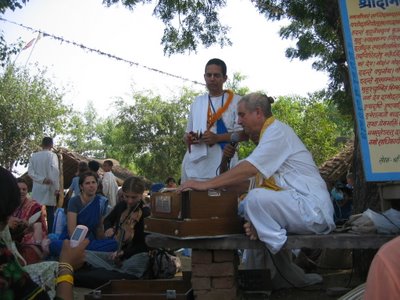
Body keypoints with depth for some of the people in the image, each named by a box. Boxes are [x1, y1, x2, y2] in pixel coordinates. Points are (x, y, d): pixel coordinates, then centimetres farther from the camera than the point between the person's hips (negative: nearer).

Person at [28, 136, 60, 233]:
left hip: (37, 189, 4)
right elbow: (55, 171, -17)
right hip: (48, 188, -4)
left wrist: (42, 179, -8)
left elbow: (30, 171, -1)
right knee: (50, 213, 1)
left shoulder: (34, 156, 8)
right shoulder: (52, 155, -5)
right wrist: (57, 188, -17)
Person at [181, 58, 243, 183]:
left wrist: (217, 138, -16)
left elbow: (242, 132, -2)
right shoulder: (197, 101, 19)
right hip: (195, 162, 4)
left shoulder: (235, 101, 4)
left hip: (221, 162, -4)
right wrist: (188, 138, 0)